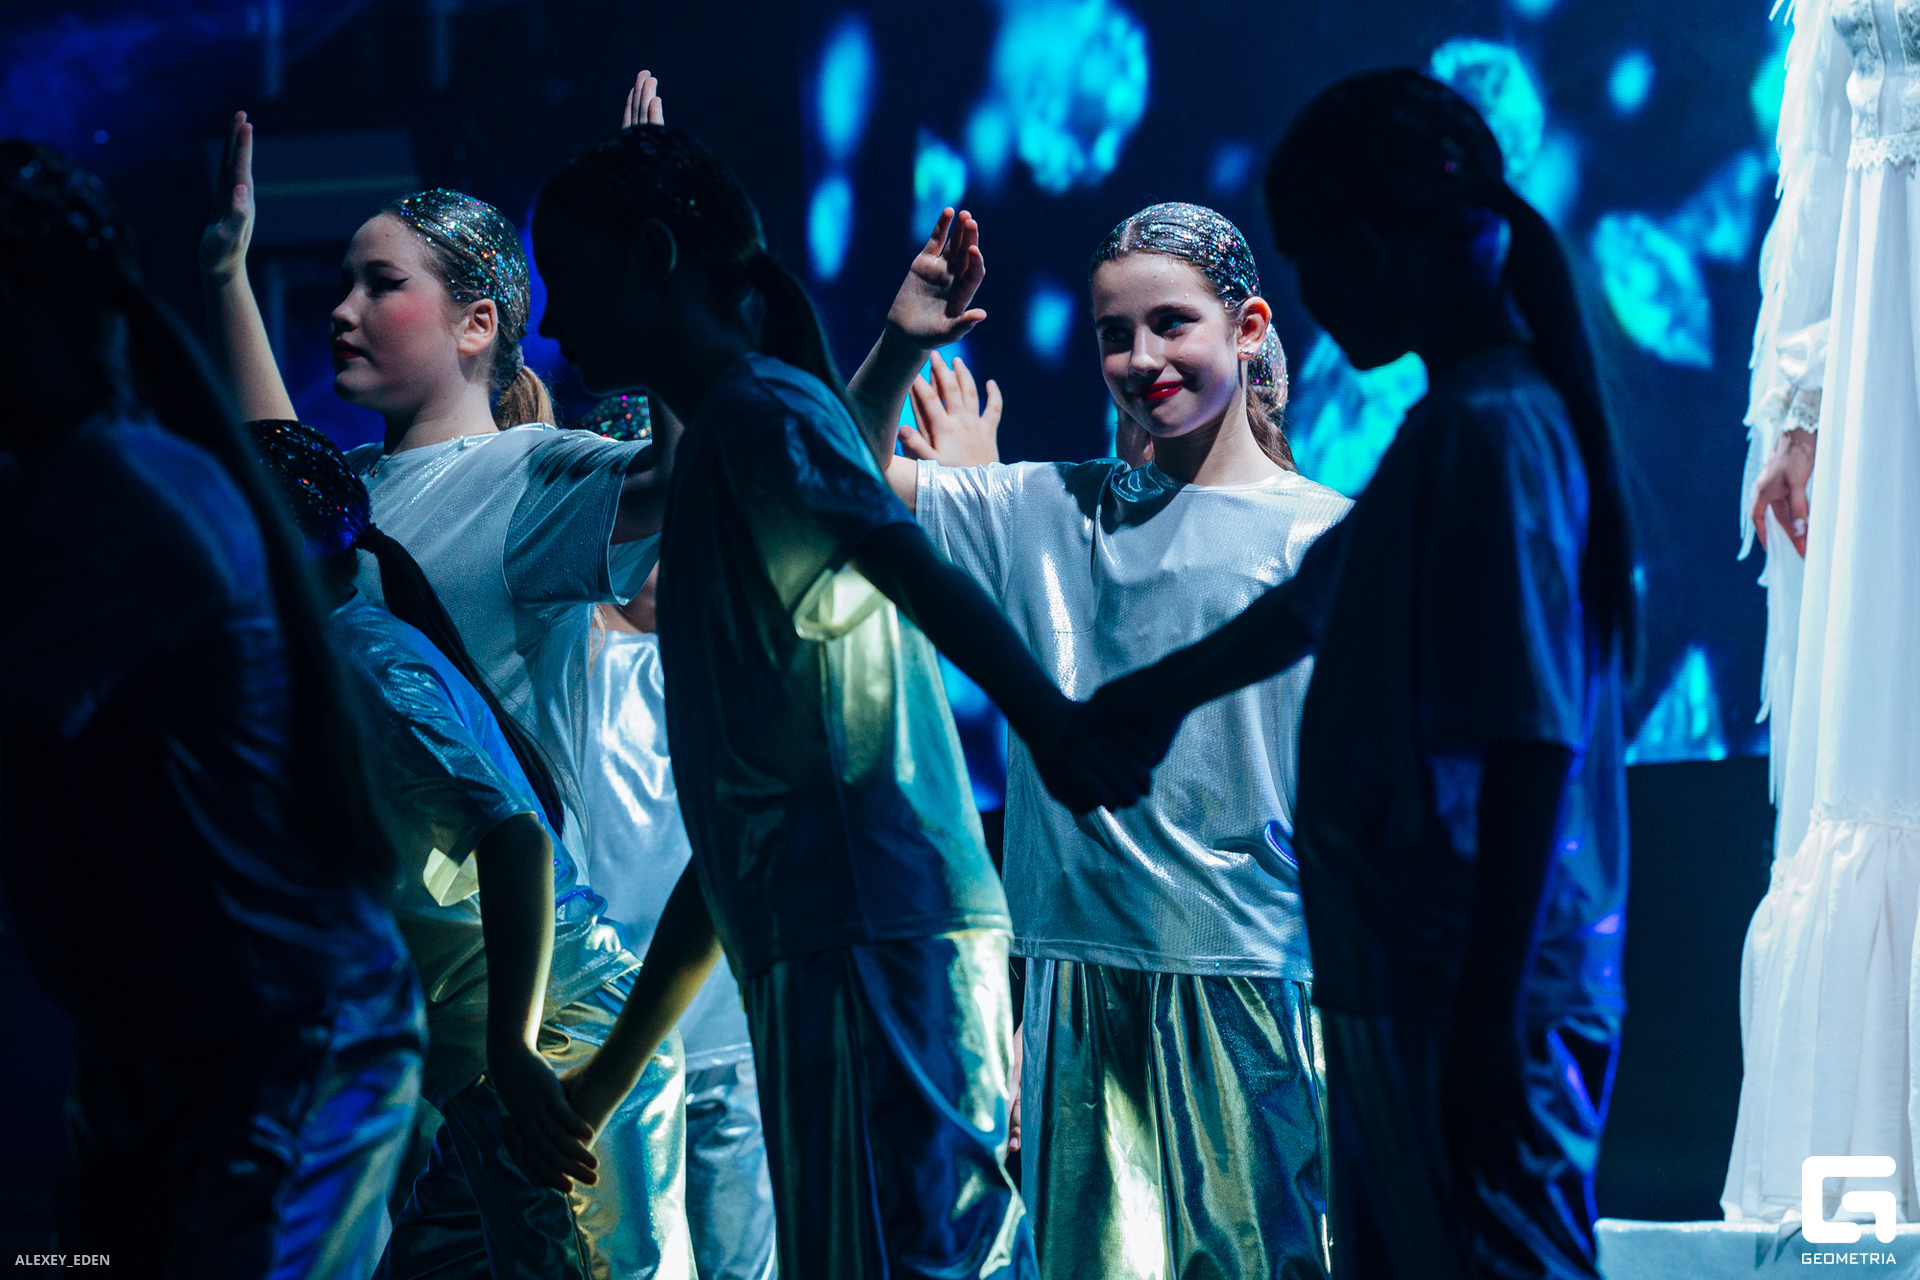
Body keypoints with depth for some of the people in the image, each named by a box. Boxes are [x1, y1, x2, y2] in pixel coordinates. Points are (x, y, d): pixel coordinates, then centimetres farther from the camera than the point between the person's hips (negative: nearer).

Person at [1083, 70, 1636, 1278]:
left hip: (1472, 1002, -10)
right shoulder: (1457, 421, 14)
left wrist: (1489, 1017, -23)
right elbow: (1318, 601, 32)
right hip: (1402, 989, 10)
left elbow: (1534, 746, -21)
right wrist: (1158, 695, 46)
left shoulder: (1497, 431, -15)